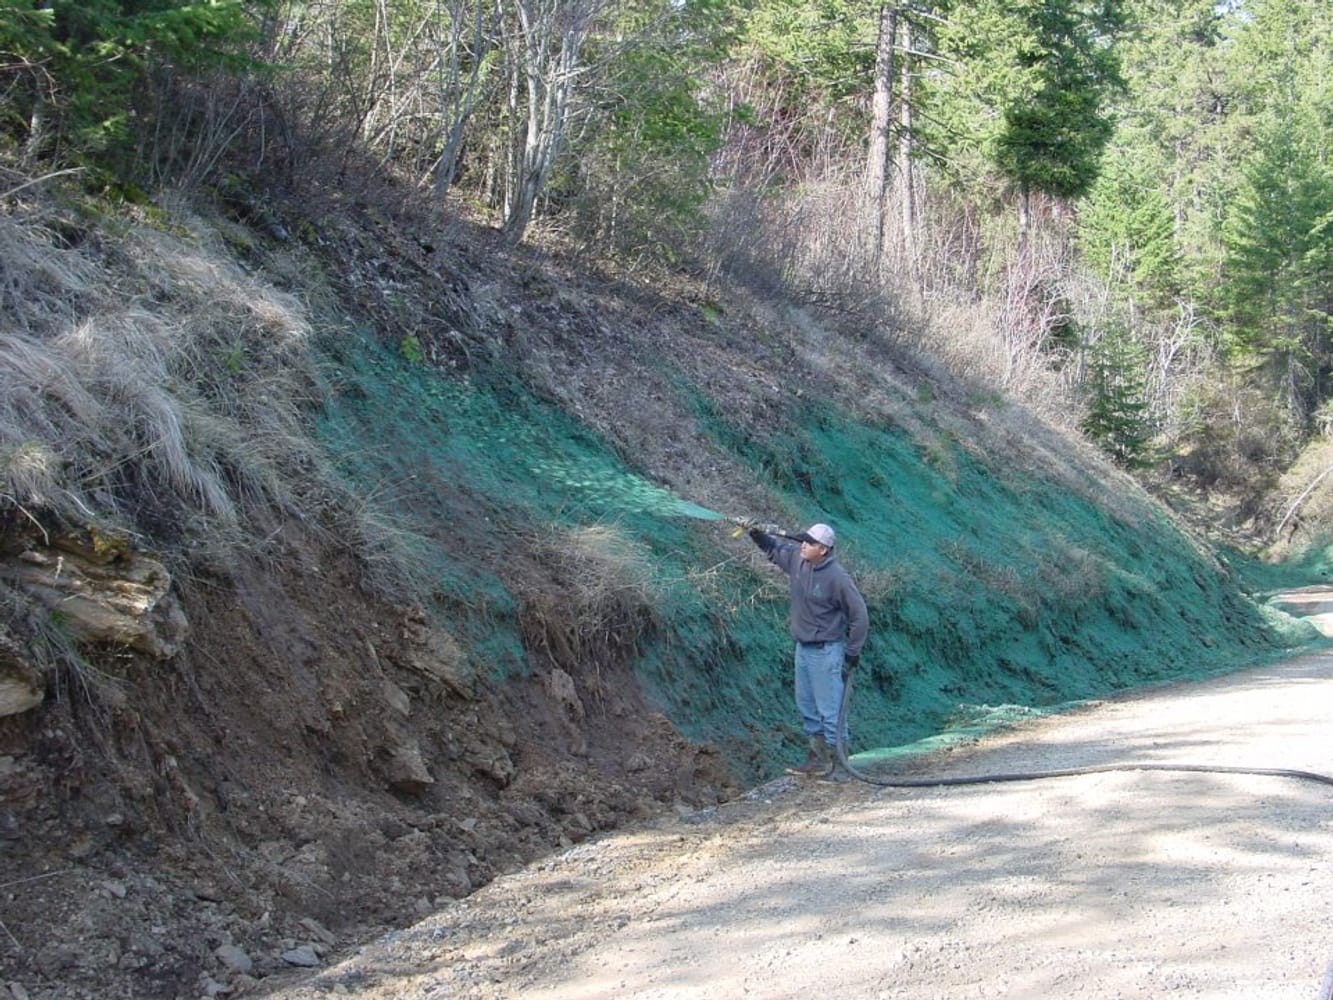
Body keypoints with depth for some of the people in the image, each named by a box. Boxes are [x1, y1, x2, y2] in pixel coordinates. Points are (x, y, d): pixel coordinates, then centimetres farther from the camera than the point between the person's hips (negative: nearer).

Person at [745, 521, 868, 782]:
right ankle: (818, 758, 28)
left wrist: (853, 651, -10)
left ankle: (839, 765, 4)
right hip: (803, 647, 8)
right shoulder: (796, 559, -2)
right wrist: (759, 536, 4)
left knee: (830, 711, -4)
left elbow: (859, 615, -14)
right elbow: (775, 548, 22)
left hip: (826, 651, -8)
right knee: (807, 706, 16)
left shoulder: (837, 577, -22)